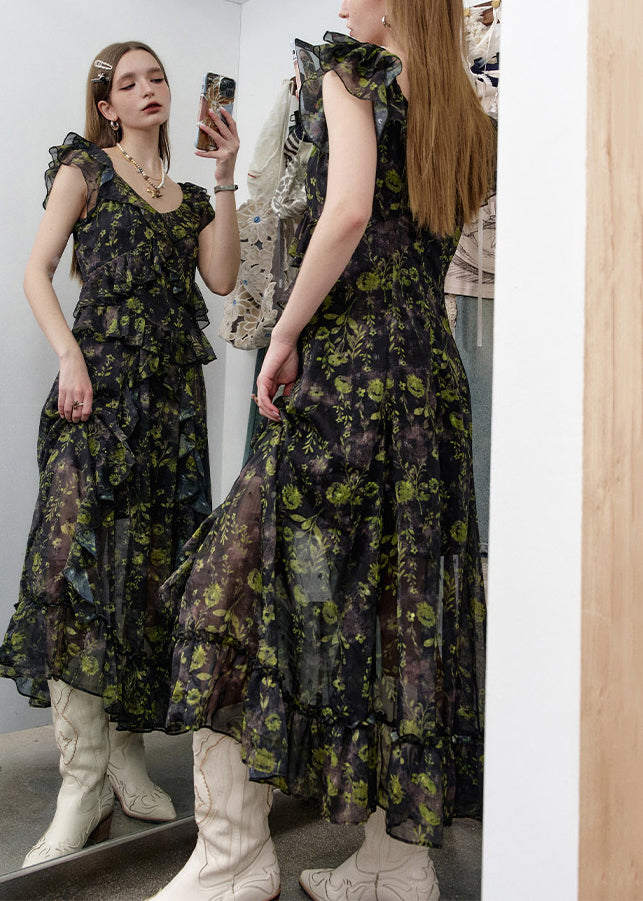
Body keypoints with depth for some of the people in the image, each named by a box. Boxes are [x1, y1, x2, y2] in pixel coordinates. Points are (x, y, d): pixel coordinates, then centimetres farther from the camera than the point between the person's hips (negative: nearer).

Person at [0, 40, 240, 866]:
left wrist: (225, 179, 6)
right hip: (101, 384, -4)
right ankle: (83, 780, -7)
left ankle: (125, 758, 14)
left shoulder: (189, 195, 23)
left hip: (174, 395, 4)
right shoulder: (86, 166, 12)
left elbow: (222, 279, 6)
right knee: (76, 560, -14)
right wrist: (69, 357, -12)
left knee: (149, 571, 2)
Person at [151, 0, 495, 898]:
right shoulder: (466, 113, 21)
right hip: (434, 376, 8)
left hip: (345, 365, -7)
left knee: (244, 576, 0)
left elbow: (349, 211, -16)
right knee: (405, 600, 8)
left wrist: (286, 332, -9)